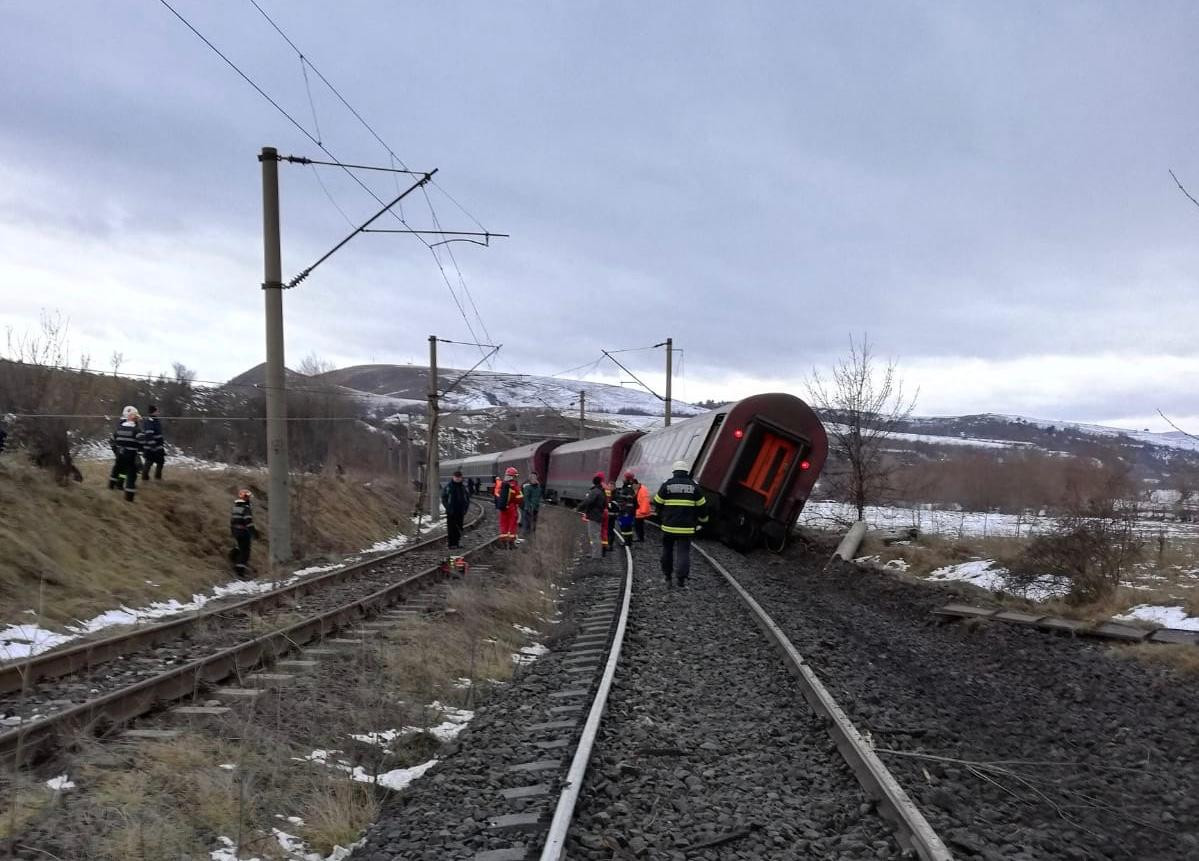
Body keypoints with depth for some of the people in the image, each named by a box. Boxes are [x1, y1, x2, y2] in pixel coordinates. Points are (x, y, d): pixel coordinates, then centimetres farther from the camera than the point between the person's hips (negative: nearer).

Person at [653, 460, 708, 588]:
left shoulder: (666, 485, -1)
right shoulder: (694, 486, 3)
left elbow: (658, 503, 5)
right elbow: (701, 505, 9)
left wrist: (660, 519, 22)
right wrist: (703, 519, 27)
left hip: (669, 526, 0)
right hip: (687, 527, 0)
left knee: (667, 550, 14)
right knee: (683, 551, 1)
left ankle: (668, 576, 19)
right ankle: (681, 578, -8)